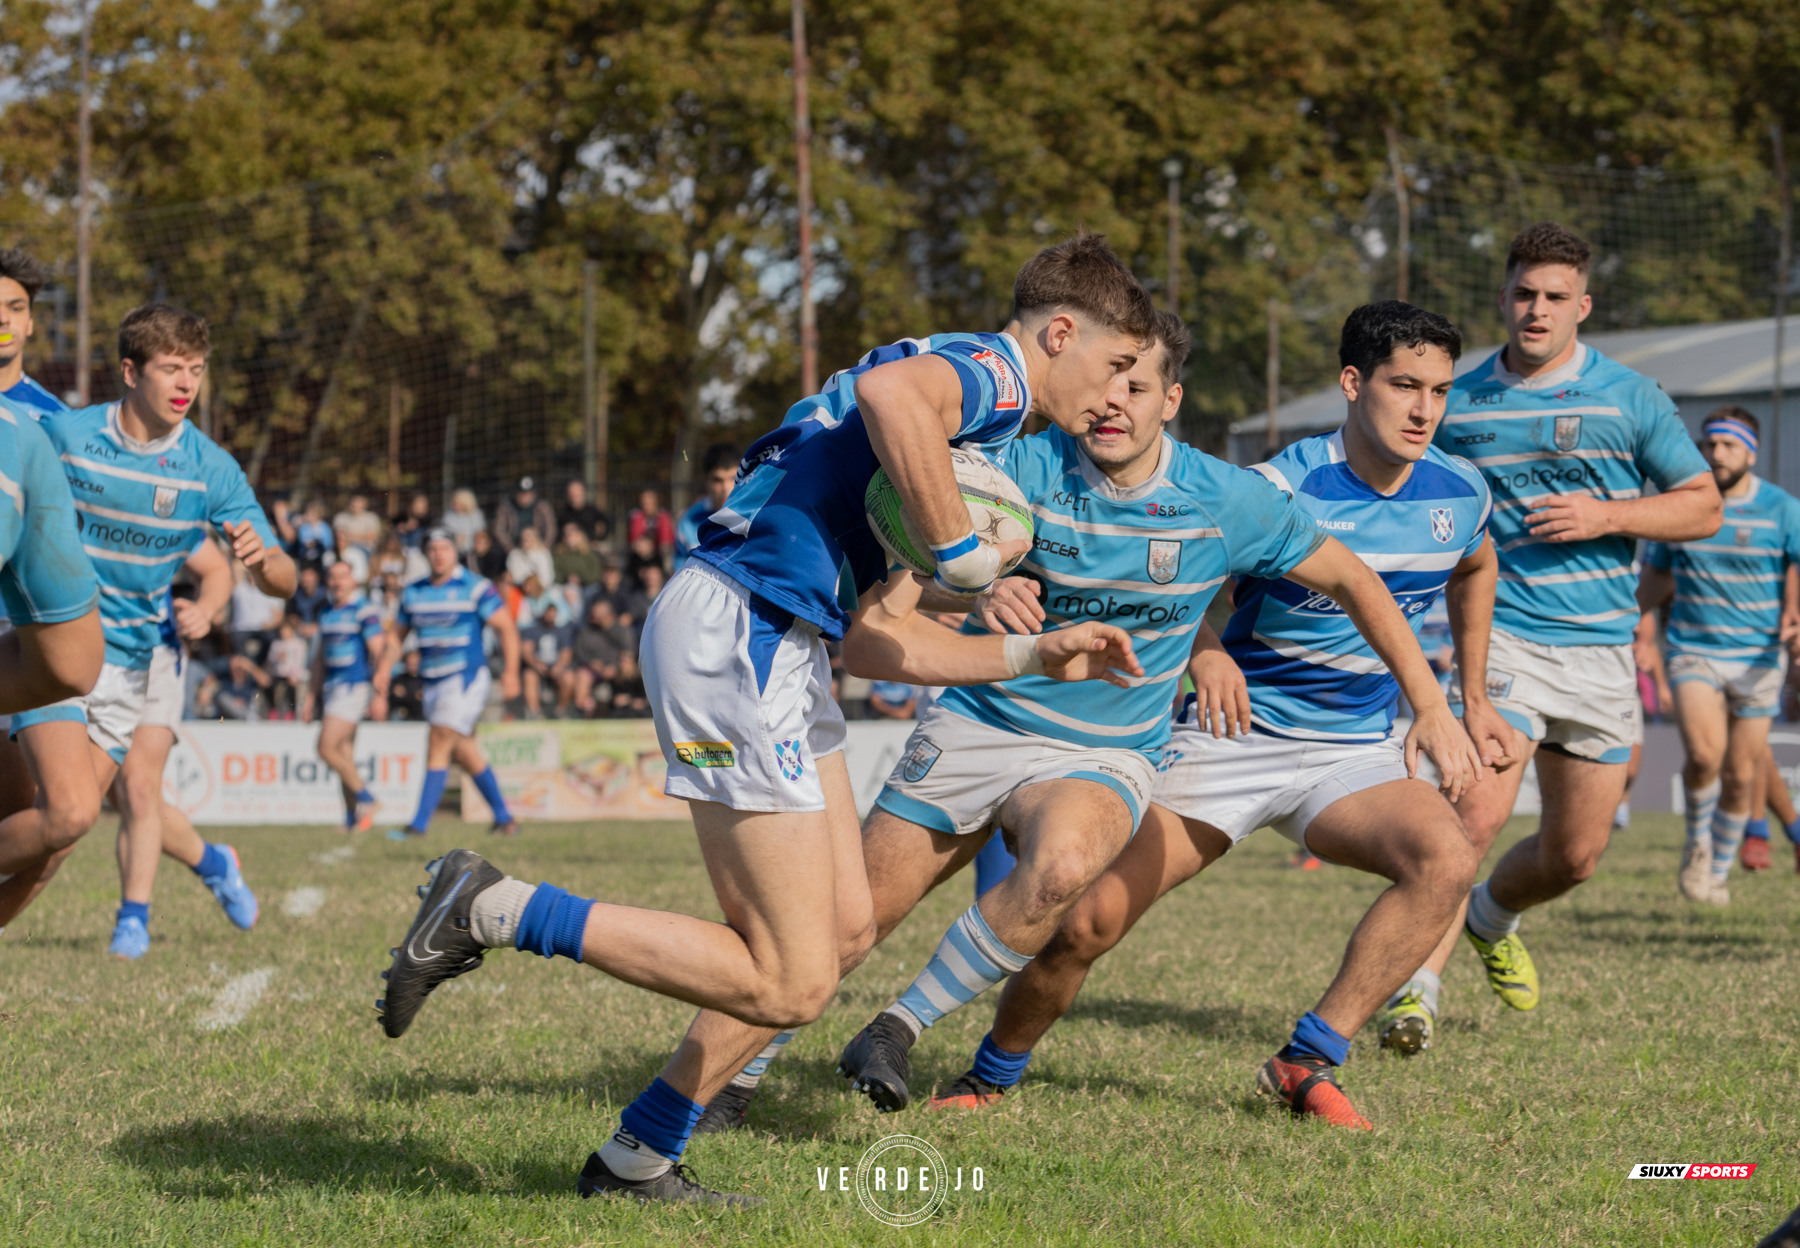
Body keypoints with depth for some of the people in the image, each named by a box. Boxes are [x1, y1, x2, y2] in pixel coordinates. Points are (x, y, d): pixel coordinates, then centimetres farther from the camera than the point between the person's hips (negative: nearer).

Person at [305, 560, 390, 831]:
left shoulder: (364, 611, -8)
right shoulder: (327, 615, 15)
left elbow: (379, 653, -12)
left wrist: (379, 695, -17)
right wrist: (312, 697, 22)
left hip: (354, 687, -8)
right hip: (331, 687, 8)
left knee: (327, 749, -16)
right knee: (344, 757, 5)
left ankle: (365, 798, -3)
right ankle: (353, 818, 8)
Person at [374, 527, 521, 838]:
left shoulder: (475, 588, -7)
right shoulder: (413, 593, 10)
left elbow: (507, 628, -7)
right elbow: (398, 634, 19)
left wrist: (510, 672, -15)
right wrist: (384, 669, 5)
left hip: (467, 678, -6)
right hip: (433, 682, 6)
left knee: (438, 748, -13)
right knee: (465, 753, 10)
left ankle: (419, 824, -13)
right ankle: (504, 818, 21)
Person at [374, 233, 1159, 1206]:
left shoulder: (981, 436, 26)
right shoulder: (986, 370, -4)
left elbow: (878, 643, 24)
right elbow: (890, 392, -31)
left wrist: (1037, 654, 25)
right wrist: (963, 557, -21)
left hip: (778, 648, 11)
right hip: (735, 630, -11)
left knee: (842, 924, 13)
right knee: (791, 983, -10)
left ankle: (639, 1158, 18)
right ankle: (493, 911, -6)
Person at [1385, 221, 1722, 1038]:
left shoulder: (1631, 399, 3)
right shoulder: (1457, 403, 5)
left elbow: (1703, 508, 6)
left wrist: (1609, 517, -10)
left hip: (1600, 648, 2)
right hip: (1499, 639, -2)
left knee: (1575, 856, 9)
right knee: (1476, 814, -24)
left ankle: (1491, 917, 40)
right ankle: (1417, 985, -18)